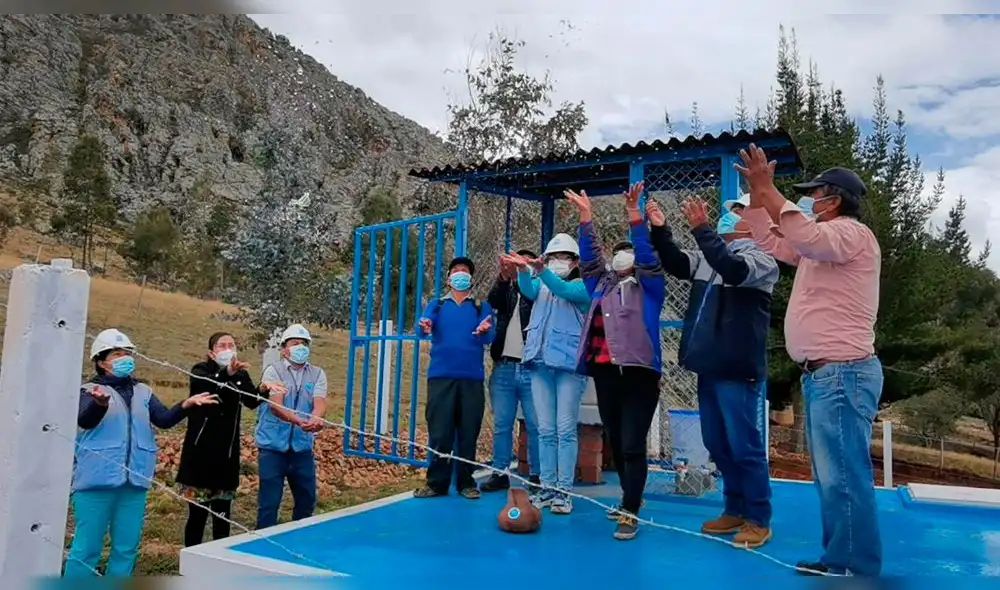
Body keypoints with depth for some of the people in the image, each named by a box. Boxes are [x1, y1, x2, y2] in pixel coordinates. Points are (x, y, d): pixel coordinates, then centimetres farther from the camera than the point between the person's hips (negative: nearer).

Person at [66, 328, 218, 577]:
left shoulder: (142, 391, 11)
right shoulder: (90, 390, -3)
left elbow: (164, 419, 2)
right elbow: (84, 420, -21)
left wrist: (187, 404, -17)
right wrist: (101, 403, -43)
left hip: (134, 482, 5)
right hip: (97, 481, -5)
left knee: (126, 548, 13)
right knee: (87, 547, 1)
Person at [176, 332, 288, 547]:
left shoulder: (241, 375, 7)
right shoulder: (200, 370, -5)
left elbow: (251, 401, -12)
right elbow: (207, 384, -30)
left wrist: (263, 389, -34)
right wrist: (227, 372, -50)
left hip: (227, 452, 4)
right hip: (200, 450, -4)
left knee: (223, 514, 11)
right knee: (198, 514, 1)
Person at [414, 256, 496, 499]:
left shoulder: (482, 307, 12)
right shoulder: (436, 304, 14)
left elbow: (489, 338, -4)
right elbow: (424, 325, -5)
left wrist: (484, 330, -29)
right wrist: (424, 327, -29)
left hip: (471, 377, 0)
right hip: (441, 376, 0)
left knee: (468, 433, 3)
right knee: (439, 433, -1)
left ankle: (466, 483, 13)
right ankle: (436, 483, 9)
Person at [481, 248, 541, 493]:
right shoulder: (506, 291, 14)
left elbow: (530, 296, -15)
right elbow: (493, 301, -7)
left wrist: (516, 275, -30)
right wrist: (504, 275, -25)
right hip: (504, 368, 3)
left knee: (535, 426, 0)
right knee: (501, 425, 7)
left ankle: (537, 476, 8)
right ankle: (499, 473, 14)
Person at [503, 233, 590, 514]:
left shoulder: (582, 286, 5)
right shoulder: (540, 285, 16)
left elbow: (563, 290, -17)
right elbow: (528, 290, -6)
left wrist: (541, 270, -34)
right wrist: (523, 270, -28)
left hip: (569, 363, -4)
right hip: (540, 363, 4)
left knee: (566, 430, -3)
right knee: (545, 431, 7)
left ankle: (563, 491, 2)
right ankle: (546, 488, 13)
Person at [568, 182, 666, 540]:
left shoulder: (648, 288, 5)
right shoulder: (601, 286, 16)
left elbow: (649, 258, -8)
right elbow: (589, 258, 11)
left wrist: (634, 215, -17)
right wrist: (586, 217, 3)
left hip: (639, 374, -5)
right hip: (605, 373, 5)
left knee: (633, 446, -6)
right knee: (615, 443, 15)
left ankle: (630, 513, -1)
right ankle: (631, 498, 32)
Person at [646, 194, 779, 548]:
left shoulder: (762, 260, -6)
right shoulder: (709, 257, 14)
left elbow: (733, 270, -25)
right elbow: (675, 264, 10)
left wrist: (701, 229, -28)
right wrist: (659, 230, -4)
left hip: (739, 371, -7)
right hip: (710, 367, 7)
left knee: (744, 447, 0)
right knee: (717, 445, 14)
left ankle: (758, 520, 13)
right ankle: (735, 510, 28)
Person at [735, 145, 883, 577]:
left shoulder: (852, 233, -9)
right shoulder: (821, 243, 21)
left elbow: (806, 236, -30)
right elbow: (772, 243, 26)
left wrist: (768, 190, -26)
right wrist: (755, 195, 17)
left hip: (842, 374, -11)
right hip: (823, 374, 11)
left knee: (844, 477, -9)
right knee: (832, 476, 14)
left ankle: (858, 571, -2)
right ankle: (839, 561, 23)